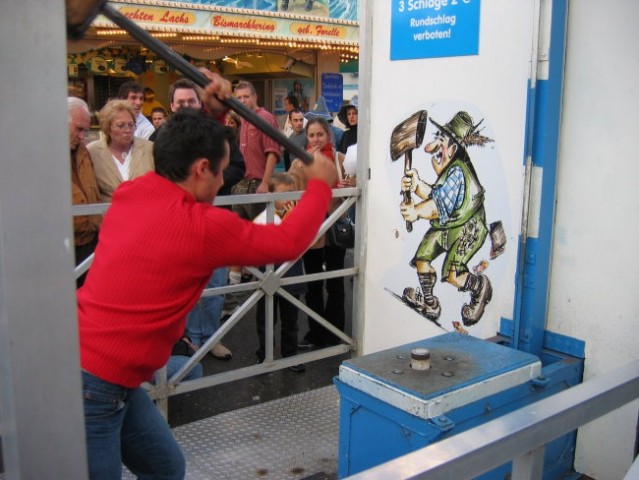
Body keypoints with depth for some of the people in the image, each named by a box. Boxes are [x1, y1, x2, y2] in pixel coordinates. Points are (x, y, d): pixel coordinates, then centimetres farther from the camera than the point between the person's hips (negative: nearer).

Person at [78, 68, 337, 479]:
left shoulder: (131, 192, 2)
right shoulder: (202, 226, -20)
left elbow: (179, 155, 26)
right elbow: (289, 242, -7)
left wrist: (208, 115, 15)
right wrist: (320, 184, 7)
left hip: (107, 377, 9)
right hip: (91, 385, -9)